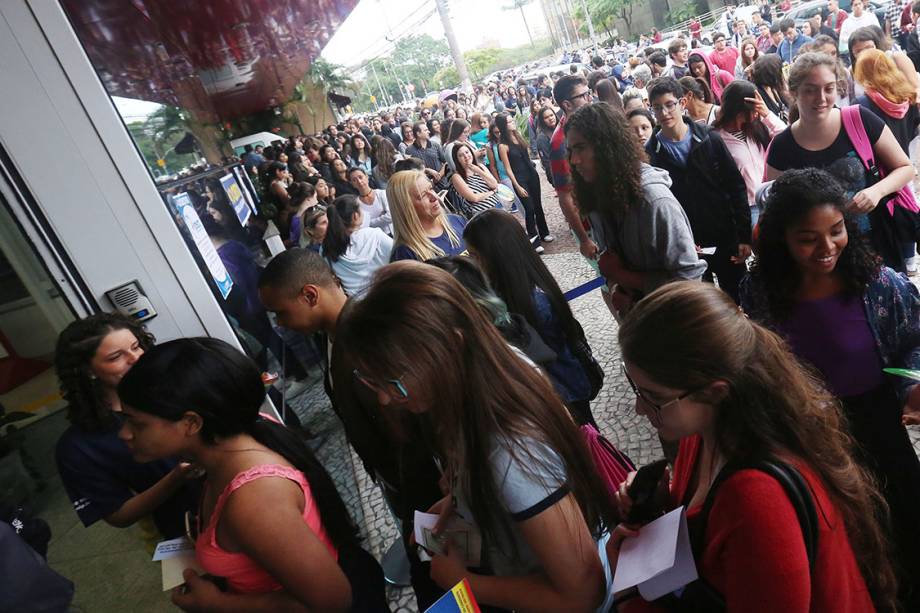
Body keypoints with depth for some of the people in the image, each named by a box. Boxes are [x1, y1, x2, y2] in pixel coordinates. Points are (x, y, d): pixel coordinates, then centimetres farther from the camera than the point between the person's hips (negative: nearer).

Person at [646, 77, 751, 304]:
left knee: (739, 300, 13)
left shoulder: (709, 139, -3)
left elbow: (736, 187, -1)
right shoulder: (650, 153, -6)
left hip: (725, 237, 1)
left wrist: (744, 236, -5)